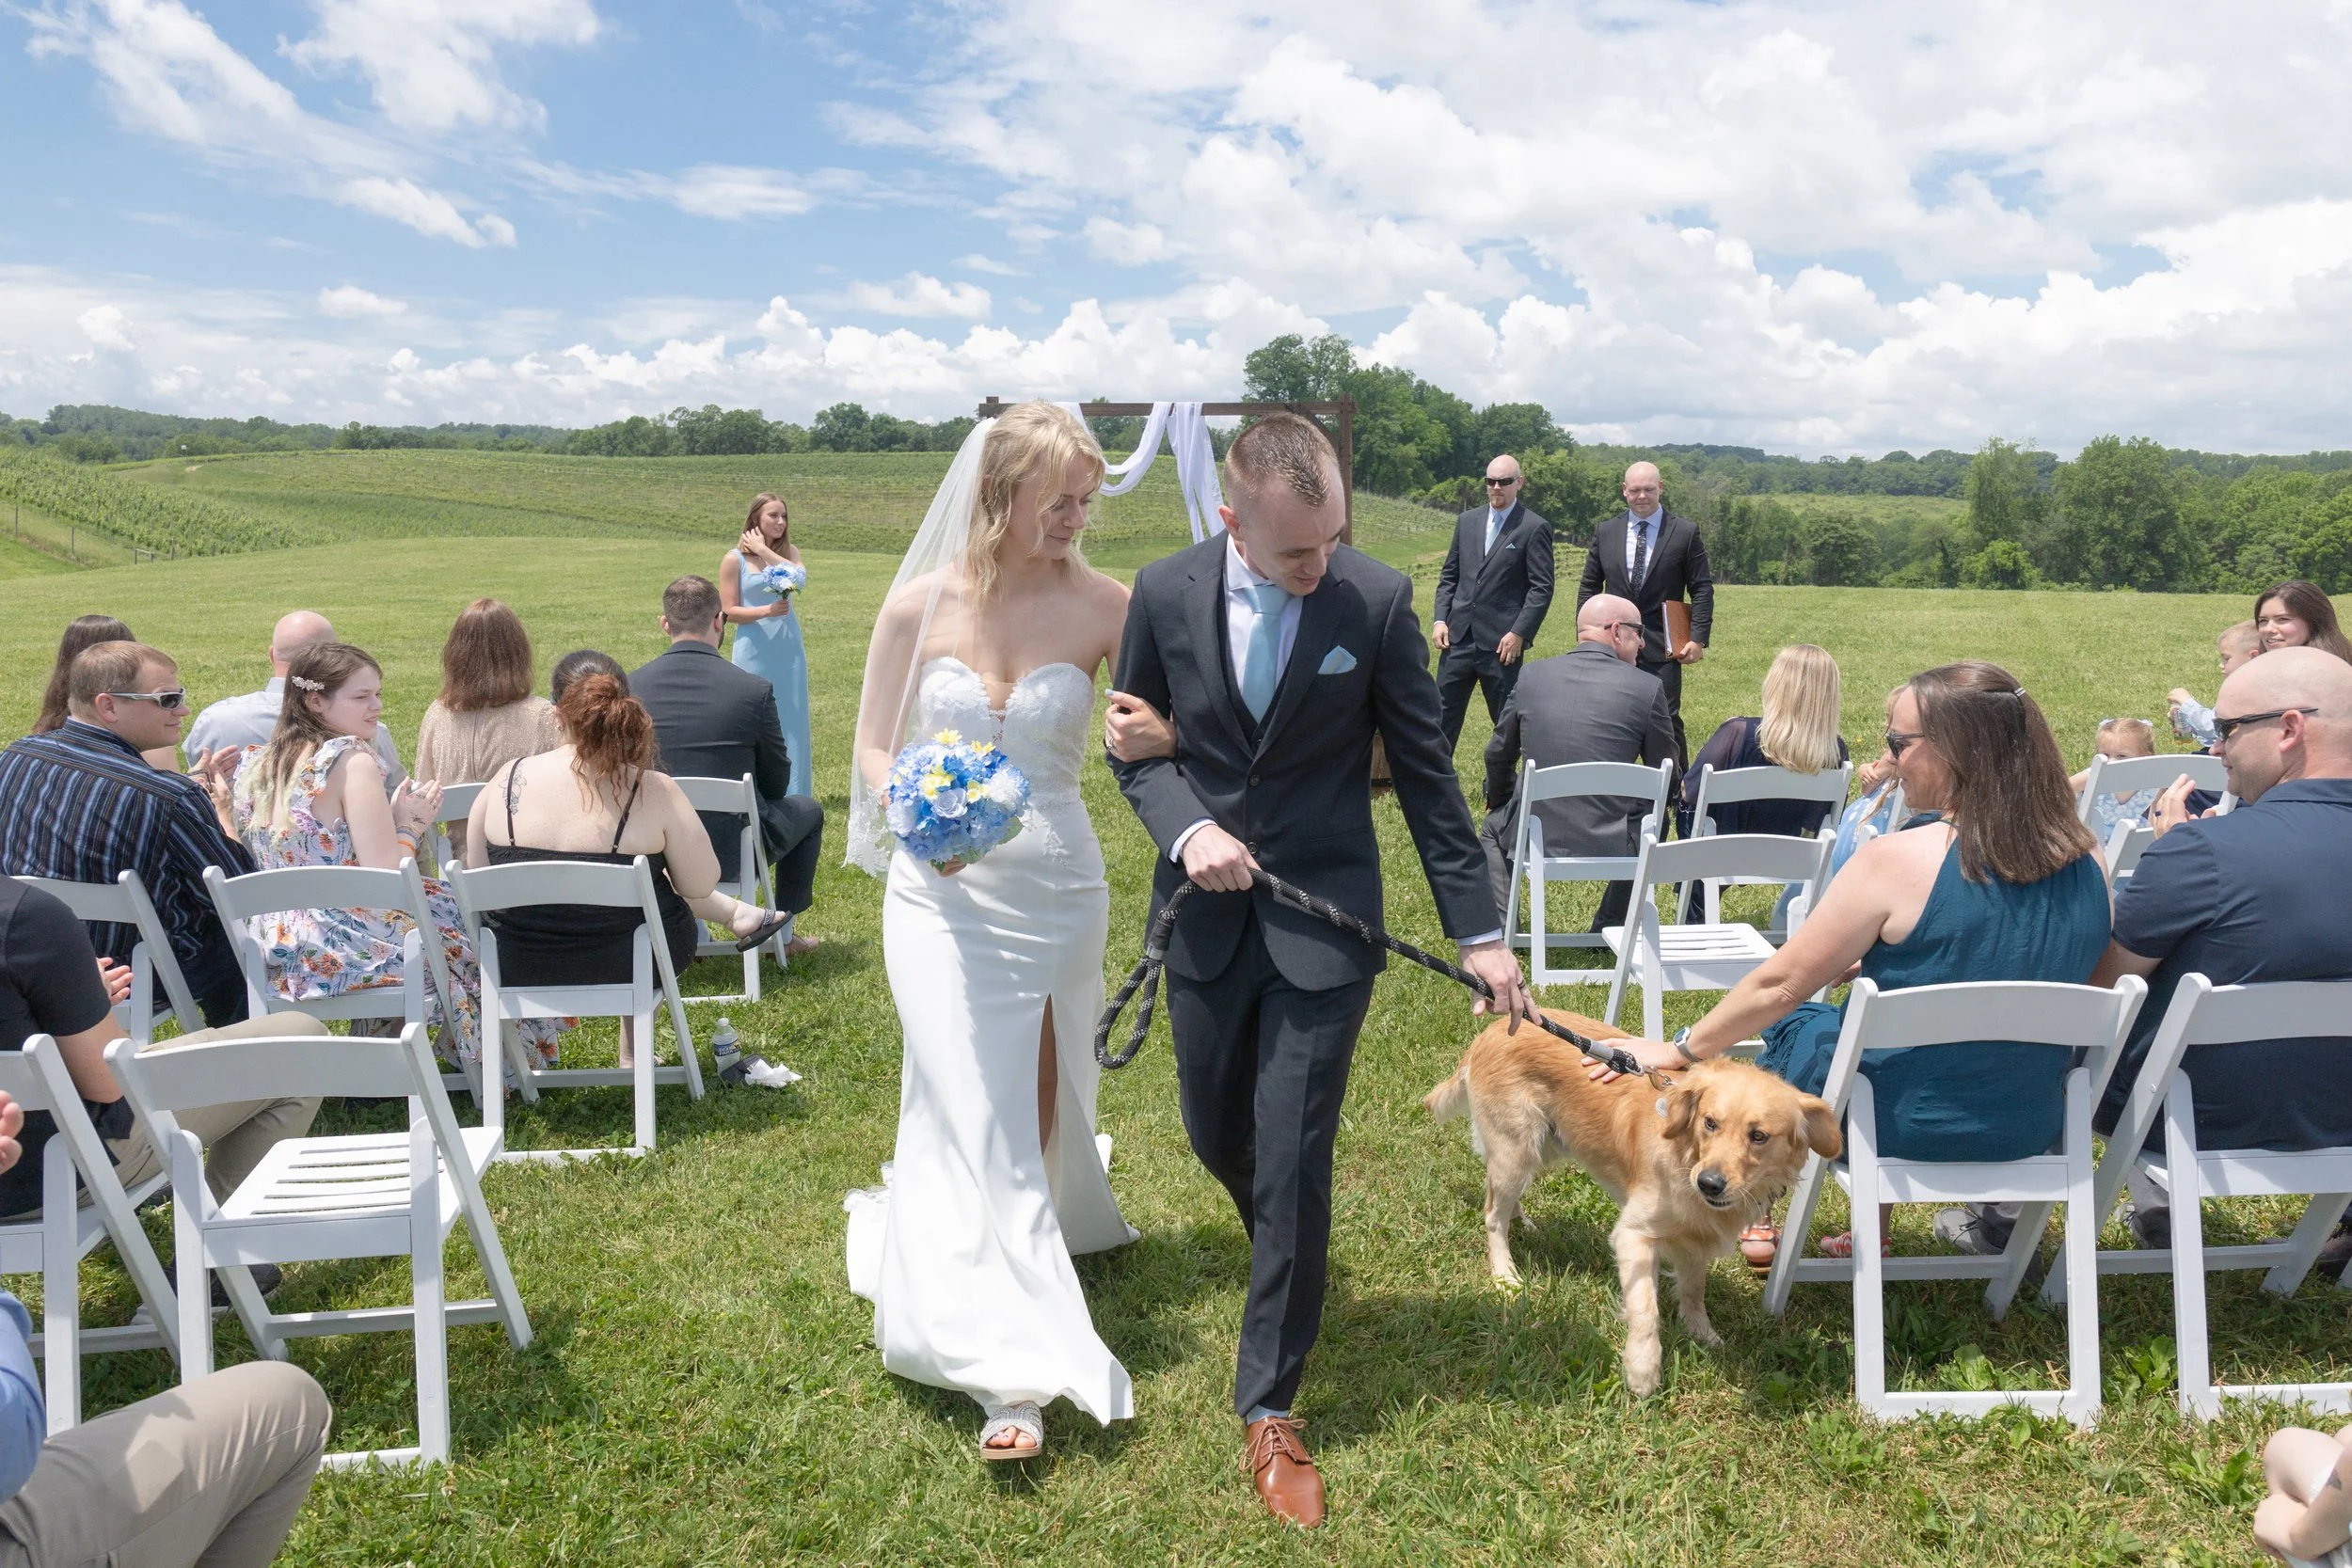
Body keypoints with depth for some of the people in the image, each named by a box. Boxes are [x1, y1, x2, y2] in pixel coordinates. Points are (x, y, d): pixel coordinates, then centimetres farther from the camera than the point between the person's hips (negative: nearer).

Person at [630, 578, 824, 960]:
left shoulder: (629, 685, -8)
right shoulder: (754, 689, -16)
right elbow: (777, 785, -4)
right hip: (734, 851, -3)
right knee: (808, 810, 27)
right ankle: (781, 932, 33)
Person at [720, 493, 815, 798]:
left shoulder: (789, 551, 9)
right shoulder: (734, 559, -1)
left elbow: (800, 576, -14)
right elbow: (729, 611, -4)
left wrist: (765, 550, -12)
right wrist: (765, 611, -18)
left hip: (789, 648, 3)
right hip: (754, 650, -3)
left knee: (791, 718, 5)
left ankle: (792, 794, 13)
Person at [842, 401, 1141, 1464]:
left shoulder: (1101, 607, -5)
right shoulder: (919, 605, -5)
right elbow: (876, 746, 2)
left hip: (1056, 888, 2)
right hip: (944, 890, -1)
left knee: (1036, 1105, 15)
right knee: (971, 1111, -5)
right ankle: (1014, 1372, 0)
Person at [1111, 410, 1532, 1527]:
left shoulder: (1378, 600, -11)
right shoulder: (1165, 593, -6)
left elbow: (1425, 769, -5)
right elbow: (1135, 741, 6)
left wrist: (1480, 930, -3)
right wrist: (1186, 828, -15)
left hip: (1324, 920, -3)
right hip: (1206, 914, 3)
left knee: (1294, 1165, -2)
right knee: (1216, 1133, 18)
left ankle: (1270, 1409, 15)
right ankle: (1288, 1253, 52)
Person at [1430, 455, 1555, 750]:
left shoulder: (1535, 528, -3)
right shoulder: (1467, 520, 13)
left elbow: (1541, 588, -7)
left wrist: (1519, 633, -14)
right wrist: (1439, 618, 4)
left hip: (1502, 642, -5)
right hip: (1458, 637, 5)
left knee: (1508, 722, 5)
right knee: (1443, 716, 7)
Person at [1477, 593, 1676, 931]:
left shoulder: (1533, 674, 0)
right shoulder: (1647, 687, -6)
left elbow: (1498, 755, 12)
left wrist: (1498, 802, 32)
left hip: (1534, 839, 1)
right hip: (1611, 845, -1)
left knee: (1493, 827, 35)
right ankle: (1610, 928, 35)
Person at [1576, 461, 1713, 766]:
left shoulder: (1685, 532, 0)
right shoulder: (1605, 532, 8)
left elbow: (1702, 589, 0)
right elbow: (1588, 588, 12)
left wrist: (1698, 639, -9)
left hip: (1662, 647, -3)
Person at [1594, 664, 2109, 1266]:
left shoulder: (1899, 860, -23)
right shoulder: (2086, 862, -7)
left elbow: (1781, 983, -16)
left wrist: (1679, 1052, -3)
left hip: (1905, 1125, -5)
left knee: (1788, 1025, 25)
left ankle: (1755, 1216, 37)